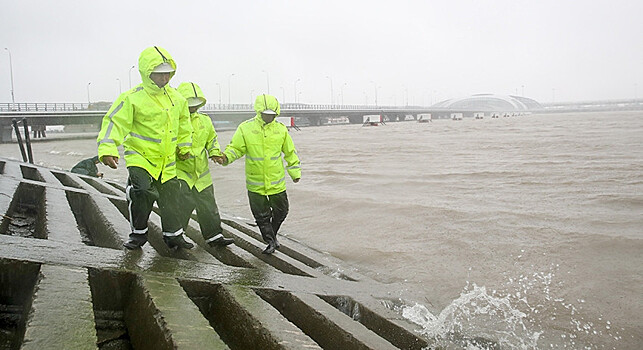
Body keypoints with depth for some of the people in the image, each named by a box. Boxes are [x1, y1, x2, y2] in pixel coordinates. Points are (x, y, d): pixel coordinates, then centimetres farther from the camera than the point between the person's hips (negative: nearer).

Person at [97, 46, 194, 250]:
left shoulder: (176, 98, 6)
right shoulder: (132, 99, -13)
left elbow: (183, 122, 22)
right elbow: (114, 122, -17)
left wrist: (184, 146, 22)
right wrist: (107, 150, -30)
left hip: (167, 161, 5)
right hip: (140, 157, -5)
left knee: (171, 199, 12)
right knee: (142, 193, -22)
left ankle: (173, 235, 30)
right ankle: (138, 233, 2)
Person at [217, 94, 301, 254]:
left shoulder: (281, 129, 0)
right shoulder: (245, 128, -6)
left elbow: (290, 152, 10)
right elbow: (236, 148, -3)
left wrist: (295, 172, 14)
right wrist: (226, 157, -23)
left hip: (277, 181, 2)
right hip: (255, 182, -2)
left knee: (281, 211, 13)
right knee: (261, 215, 6)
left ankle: (272, 234, 39)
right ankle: (270, 241, 23)